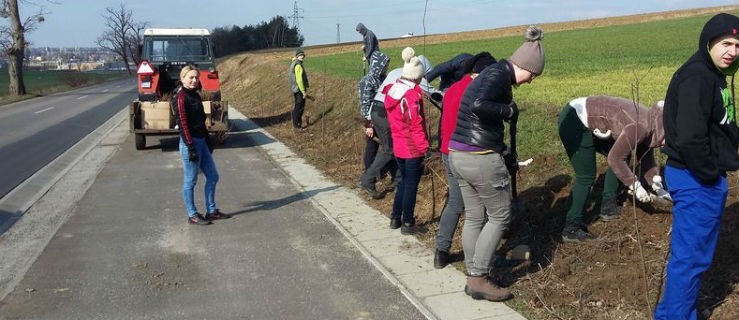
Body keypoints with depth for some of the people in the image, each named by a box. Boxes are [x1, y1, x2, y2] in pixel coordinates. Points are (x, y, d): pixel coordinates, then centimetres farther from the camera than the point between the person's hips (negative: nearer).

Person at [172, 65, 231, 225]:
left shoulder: (195, 95, 12)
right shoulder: (180, 97, -14)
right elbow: (182, 124, -18)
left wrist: (208, 140, 18)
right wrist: (191, 148, -20)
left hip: (201, 141, 9)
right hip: (190, 142, -9)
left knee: (213, 176, 14)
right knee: (190, 181, 2)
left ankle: (211, 211, 24)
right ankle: (192, 216, 14)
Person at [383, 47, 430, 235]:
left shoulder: (392, 90, 5)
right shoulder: (412, 95, -19)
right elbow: (416, 126, -20)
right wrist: (425, 148, -17)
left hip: (398, 146, 7)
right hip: (413, 149, -7)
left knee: (403, 181, 21)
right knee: (411, 185, 4)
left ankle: (395, 218, 28)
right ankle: (407, 223, 13)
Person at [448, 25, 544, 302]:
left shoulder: (492, 72, 17)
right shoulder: (499, 74, -13)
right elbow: (478, 105, -31)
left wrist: (502, 149, 24)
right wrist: (509, 110, -14)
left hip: (458, 155, 9)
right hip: (481, 158, -9)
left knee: (474, 217, 16)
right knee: (499, 216, 6)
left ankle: (473, 276, 24)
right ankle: (479, 279, 9)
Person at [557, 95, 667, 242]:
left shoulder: (647, 125, 5)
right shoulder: (640, 126, -22)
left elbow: (647, 159, 15)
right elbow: (615, 158, -21)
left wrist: (659, 188, 8)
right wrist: (636, 186, -12)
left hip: (588, 121, 10)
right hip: (574, 122, -10)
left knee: (622, 154, 15)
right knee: (586, 177, -7)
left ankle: (608, 207, 22)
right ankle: (571, 229, 1)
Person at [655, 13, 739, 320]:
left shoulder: (710, 75, 12)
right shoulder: (697, 78, -20)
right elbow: (690, 138, -29)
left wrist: (713, 172, 11)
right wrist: (709, 174, -16)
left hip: (700, 176, 11)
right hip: (697, 180, -11)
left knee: (691, 253, 19)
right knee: (691, 256, -1)